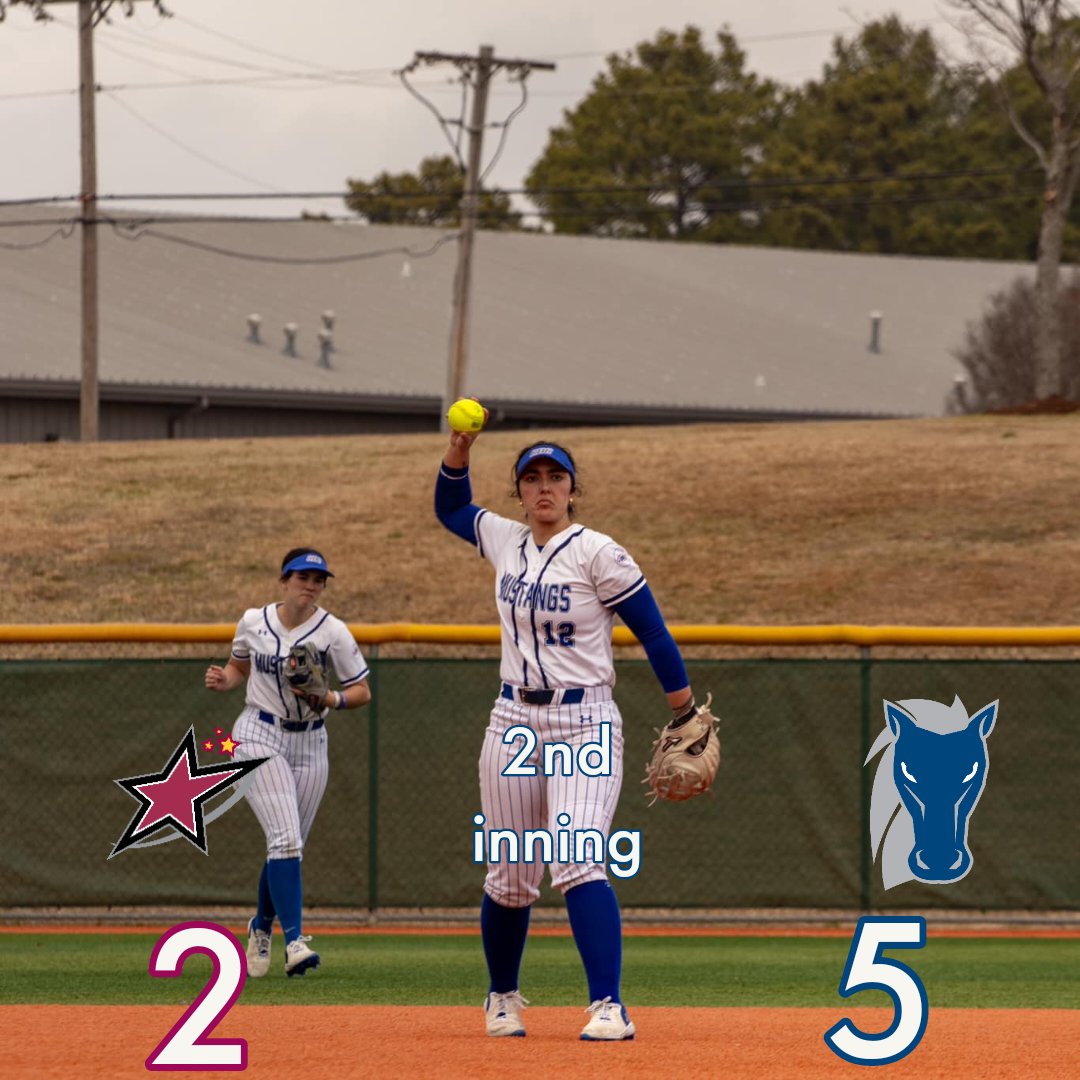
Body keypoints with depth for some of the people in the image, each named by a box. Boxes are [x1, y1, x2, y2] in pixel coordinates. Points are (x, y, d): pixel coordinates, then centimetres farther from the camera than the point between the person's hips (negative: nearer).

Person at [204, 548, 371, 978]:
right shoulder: (253, 621, -2)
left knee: (287, 846, 9)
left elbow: (362, 691, -3)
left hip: (309, 744, 2)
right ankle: (294, 939, -23)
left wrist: (330, 700, -23)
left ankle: (262, 926, 35)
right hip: (259, 736, -2)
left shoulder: (332, 631, -6)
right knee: (285, 837, -19)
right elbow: (239, 667, 16)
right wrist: (223, 681, -6)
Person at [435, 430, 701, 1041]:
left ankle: (610, 1007, -24)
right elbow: (451, 508, 27)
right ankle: (503, 999, 28)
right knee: (509, 877, 8)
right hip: (515, 722, 5)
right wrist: (459, 451, 9)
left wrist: (687, 715, -7)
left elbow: (652, 631, -6)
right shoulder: (506, 541, 9)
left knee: (577, 862, -21)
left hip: (586, 726, -5)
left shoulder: (598, 554, -8)